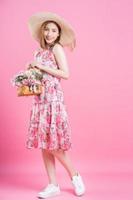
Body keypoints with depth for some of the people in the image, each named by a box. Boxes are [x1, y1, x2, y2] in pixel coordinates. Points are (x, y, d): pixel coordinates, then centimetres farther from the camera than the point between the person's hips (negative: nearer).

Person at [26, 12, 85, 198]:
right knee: (44, 143, 6)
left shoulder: (57, 48, -3)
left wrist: (41, 66, -11)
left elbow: (65, 73, -13)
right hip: (40, 99, 7)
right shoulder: (38, 51, 17)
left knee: (52, 142, -6)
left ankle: (75, 176, 15)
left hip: (53, 98, -7)